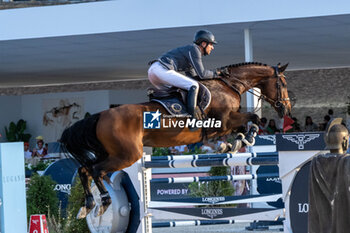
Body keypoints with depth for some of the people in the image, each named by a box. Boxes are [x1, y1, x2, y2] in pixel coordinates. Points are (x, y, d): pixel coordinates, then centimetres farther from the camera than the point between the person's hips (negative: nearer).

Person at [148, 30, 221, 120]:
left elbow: (192, 76, 30)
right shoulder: (194, 49, -2)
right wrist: (215, 74, 10)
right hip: (162, 70, -11)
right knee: (194, 86, -13)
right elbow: (202, 74, -7)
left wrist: (212, 74, 22)